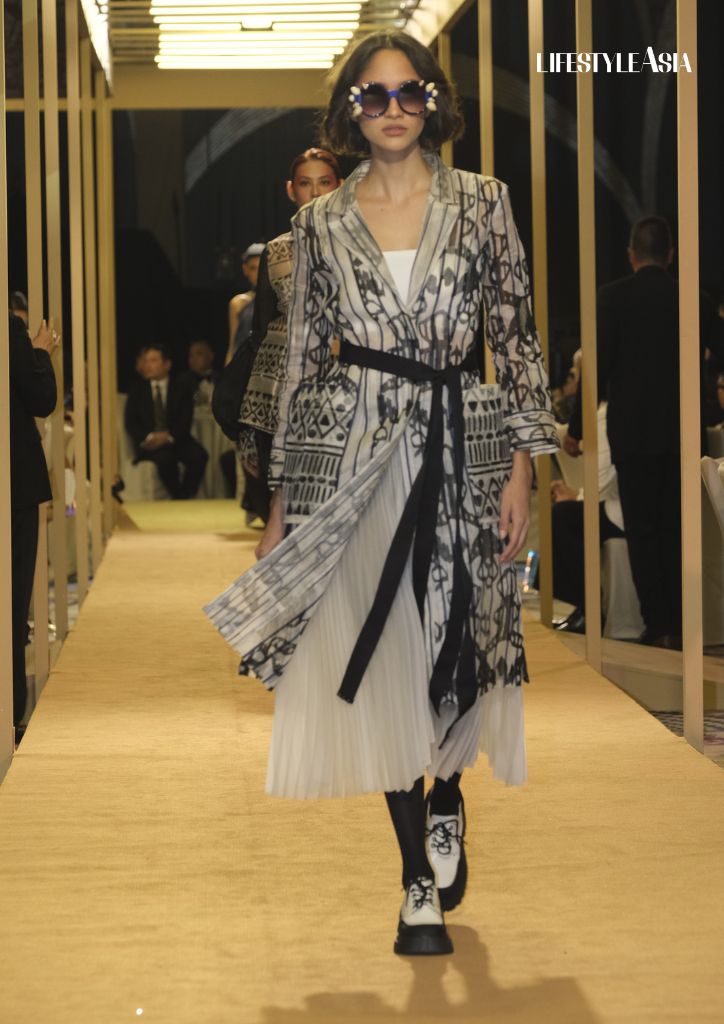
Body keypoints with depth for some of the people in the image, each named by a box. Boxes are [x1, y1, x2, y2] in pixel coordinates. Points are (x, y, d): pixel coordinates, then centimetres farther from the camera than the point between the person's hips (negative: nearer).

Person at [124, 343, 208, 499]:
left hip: (176, 439, 1)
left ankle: (185, 497, -21)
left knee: (199, 456, -30)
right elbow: (130, 423, 4)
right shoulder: (137, 389, 12)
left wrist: (168, 437, -20)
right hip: (149, 444, -1)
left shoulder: (181, 387, 10)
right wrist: (149, 437, -16)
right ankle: (177, 498, -22)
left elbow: (185, 421, -1)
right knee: (166, 458, -35)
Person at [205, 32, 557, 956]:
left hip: (460, 449, 0)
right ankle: (419, 880, 10)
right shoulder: (321, 222, 7)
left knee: (463, 640, 5)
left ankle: (445, 799, 37)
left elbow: (516, 336, 2)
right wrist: (281, 498, 6)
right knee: (378, 655, 0)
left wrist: (520, 466, -5)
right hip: (352, 455, 0)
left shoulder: (481, 203, 3)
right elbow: (304, 355, 9)